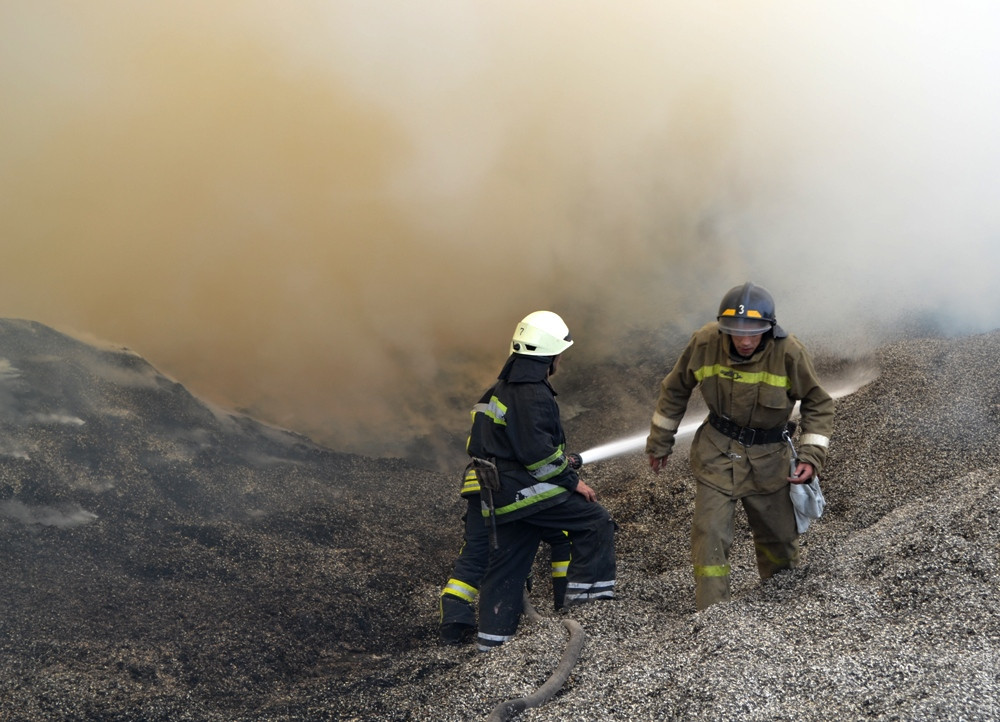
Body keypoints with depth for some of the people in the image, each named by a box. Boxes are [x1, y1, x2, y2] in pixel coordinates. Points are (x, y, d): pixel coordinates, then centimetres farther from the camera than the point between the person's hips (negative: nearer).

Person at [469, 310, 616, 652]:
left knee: (506, 565, 14)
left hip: (503, 493, 10)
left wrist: (560, 462, 22)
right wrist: (572, 481, -12)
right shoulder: (531, 395, -17)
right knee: (596, 522, -4)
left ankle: (491, 639, 18)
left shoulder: (504, 388, 17)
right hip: (529, 491, -10)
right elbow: (537, 452, -23)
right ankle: (587, 597, -4)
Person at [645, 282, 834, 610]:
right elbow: (675, 391, 0)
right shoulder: (704, 342, -19)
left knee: (779, 536, 16)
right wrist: (659, 443, 7)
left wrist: (811, 456, -16)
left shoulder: (789, 353, -22)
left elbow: (818, 405, -7)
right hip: (717, 451, 0)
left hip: (768, 458, 1)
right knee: (710, 534, -9)